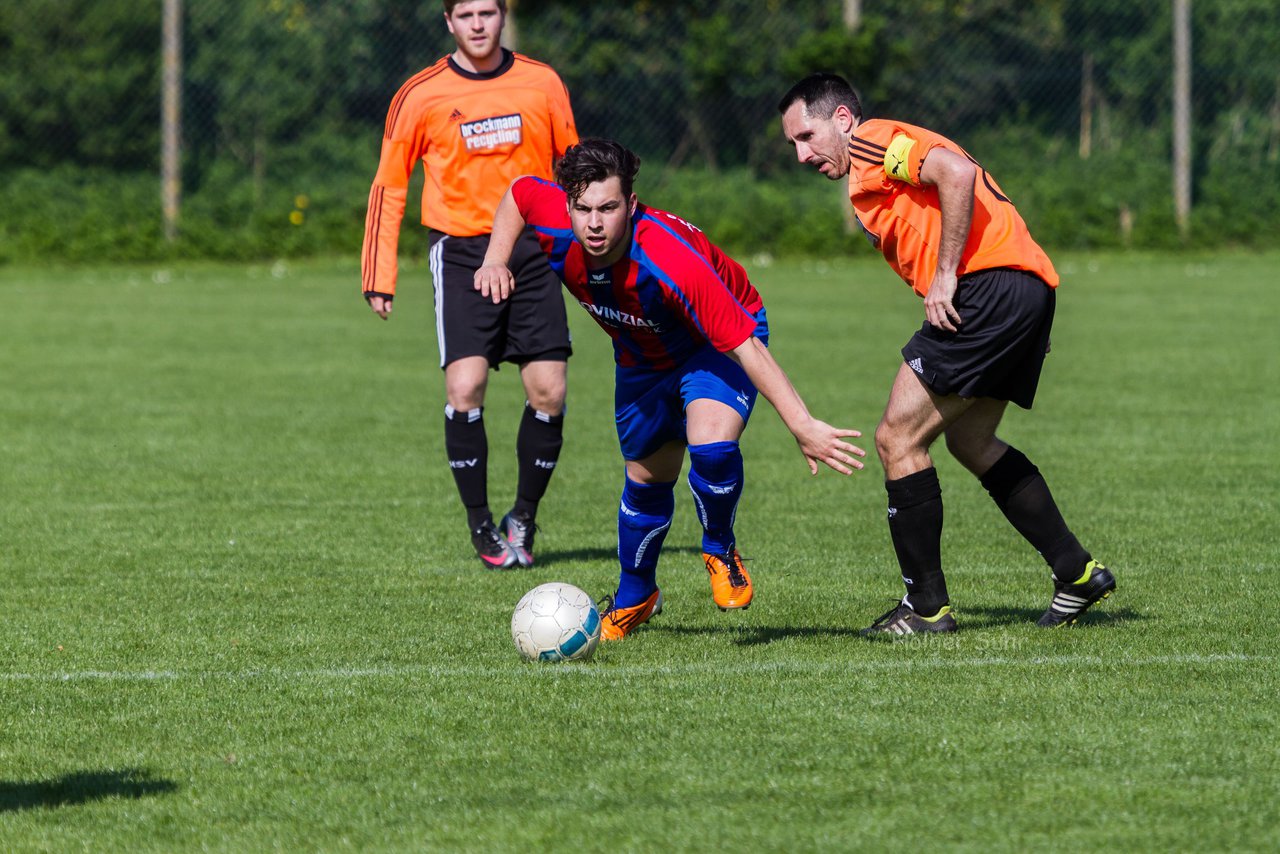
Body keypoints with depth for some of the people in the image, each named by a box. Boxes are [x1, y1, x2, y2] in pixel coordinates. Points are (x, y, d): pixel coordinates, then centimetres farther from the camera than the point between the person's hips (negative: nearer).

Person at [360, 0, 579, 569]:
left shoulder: (541, 85, 4)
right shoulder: (421, 96, 0)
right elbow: (389, 186, 5)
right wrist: (378, 278, 0)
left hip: (533, 249, 2)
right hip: (462, 254, -2)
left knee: (548, 392, -4)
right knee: (465, 387, -15)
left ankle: (523, 520, 14)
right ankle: (481, 526, -1)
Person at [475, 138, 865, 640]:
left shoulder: (672, 263, -43)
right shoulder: (557, 229, -28)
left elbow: (746, 347, -41)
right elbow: (518, 192, -2)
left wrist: (802, 425, -47)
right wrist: (496, 260, -13)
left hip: (715, 346, -5)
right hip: (641, 358, 5)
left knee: (711, 444, -30)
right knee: (647, 479, 14)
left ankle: (720, 549, 1)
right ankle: (634, 598, 41)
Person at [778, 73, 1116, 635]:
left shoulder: (872, 141, -3)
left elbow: (957, 174, -20)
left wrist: (946, 277, -17)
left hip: (991, 288, -10)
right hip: (1030, 291, 10)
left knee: (898, 439, -4)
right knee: (969, 441, 23)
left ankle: (925, 606, -1)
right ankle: (1077, 573, 22)